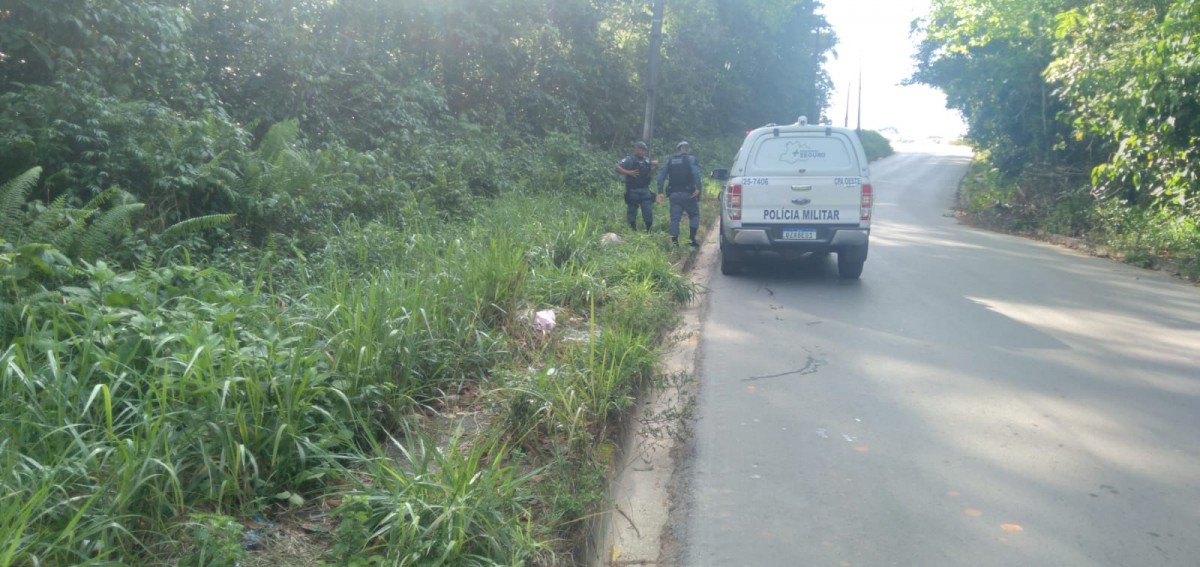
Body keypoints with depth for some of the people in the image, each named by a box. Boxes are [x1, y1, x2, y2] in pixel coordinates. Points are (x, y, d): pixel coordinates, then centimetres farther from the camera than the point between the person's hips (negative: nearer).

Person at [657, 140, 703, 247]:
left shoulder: (670, 160, 14)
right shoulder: (691, 159, 0)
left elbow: (661, 175, 7)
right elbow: (696, 172, -19)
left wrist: (660, 192, 5)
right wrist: (698, 187, -19)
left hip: (674, 194, 3)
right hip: (687, 194, -3)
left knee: (675, 218, 6)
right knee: (694, 215, 11)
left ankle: (674, 241, -1)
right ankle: (693, 239, 2)